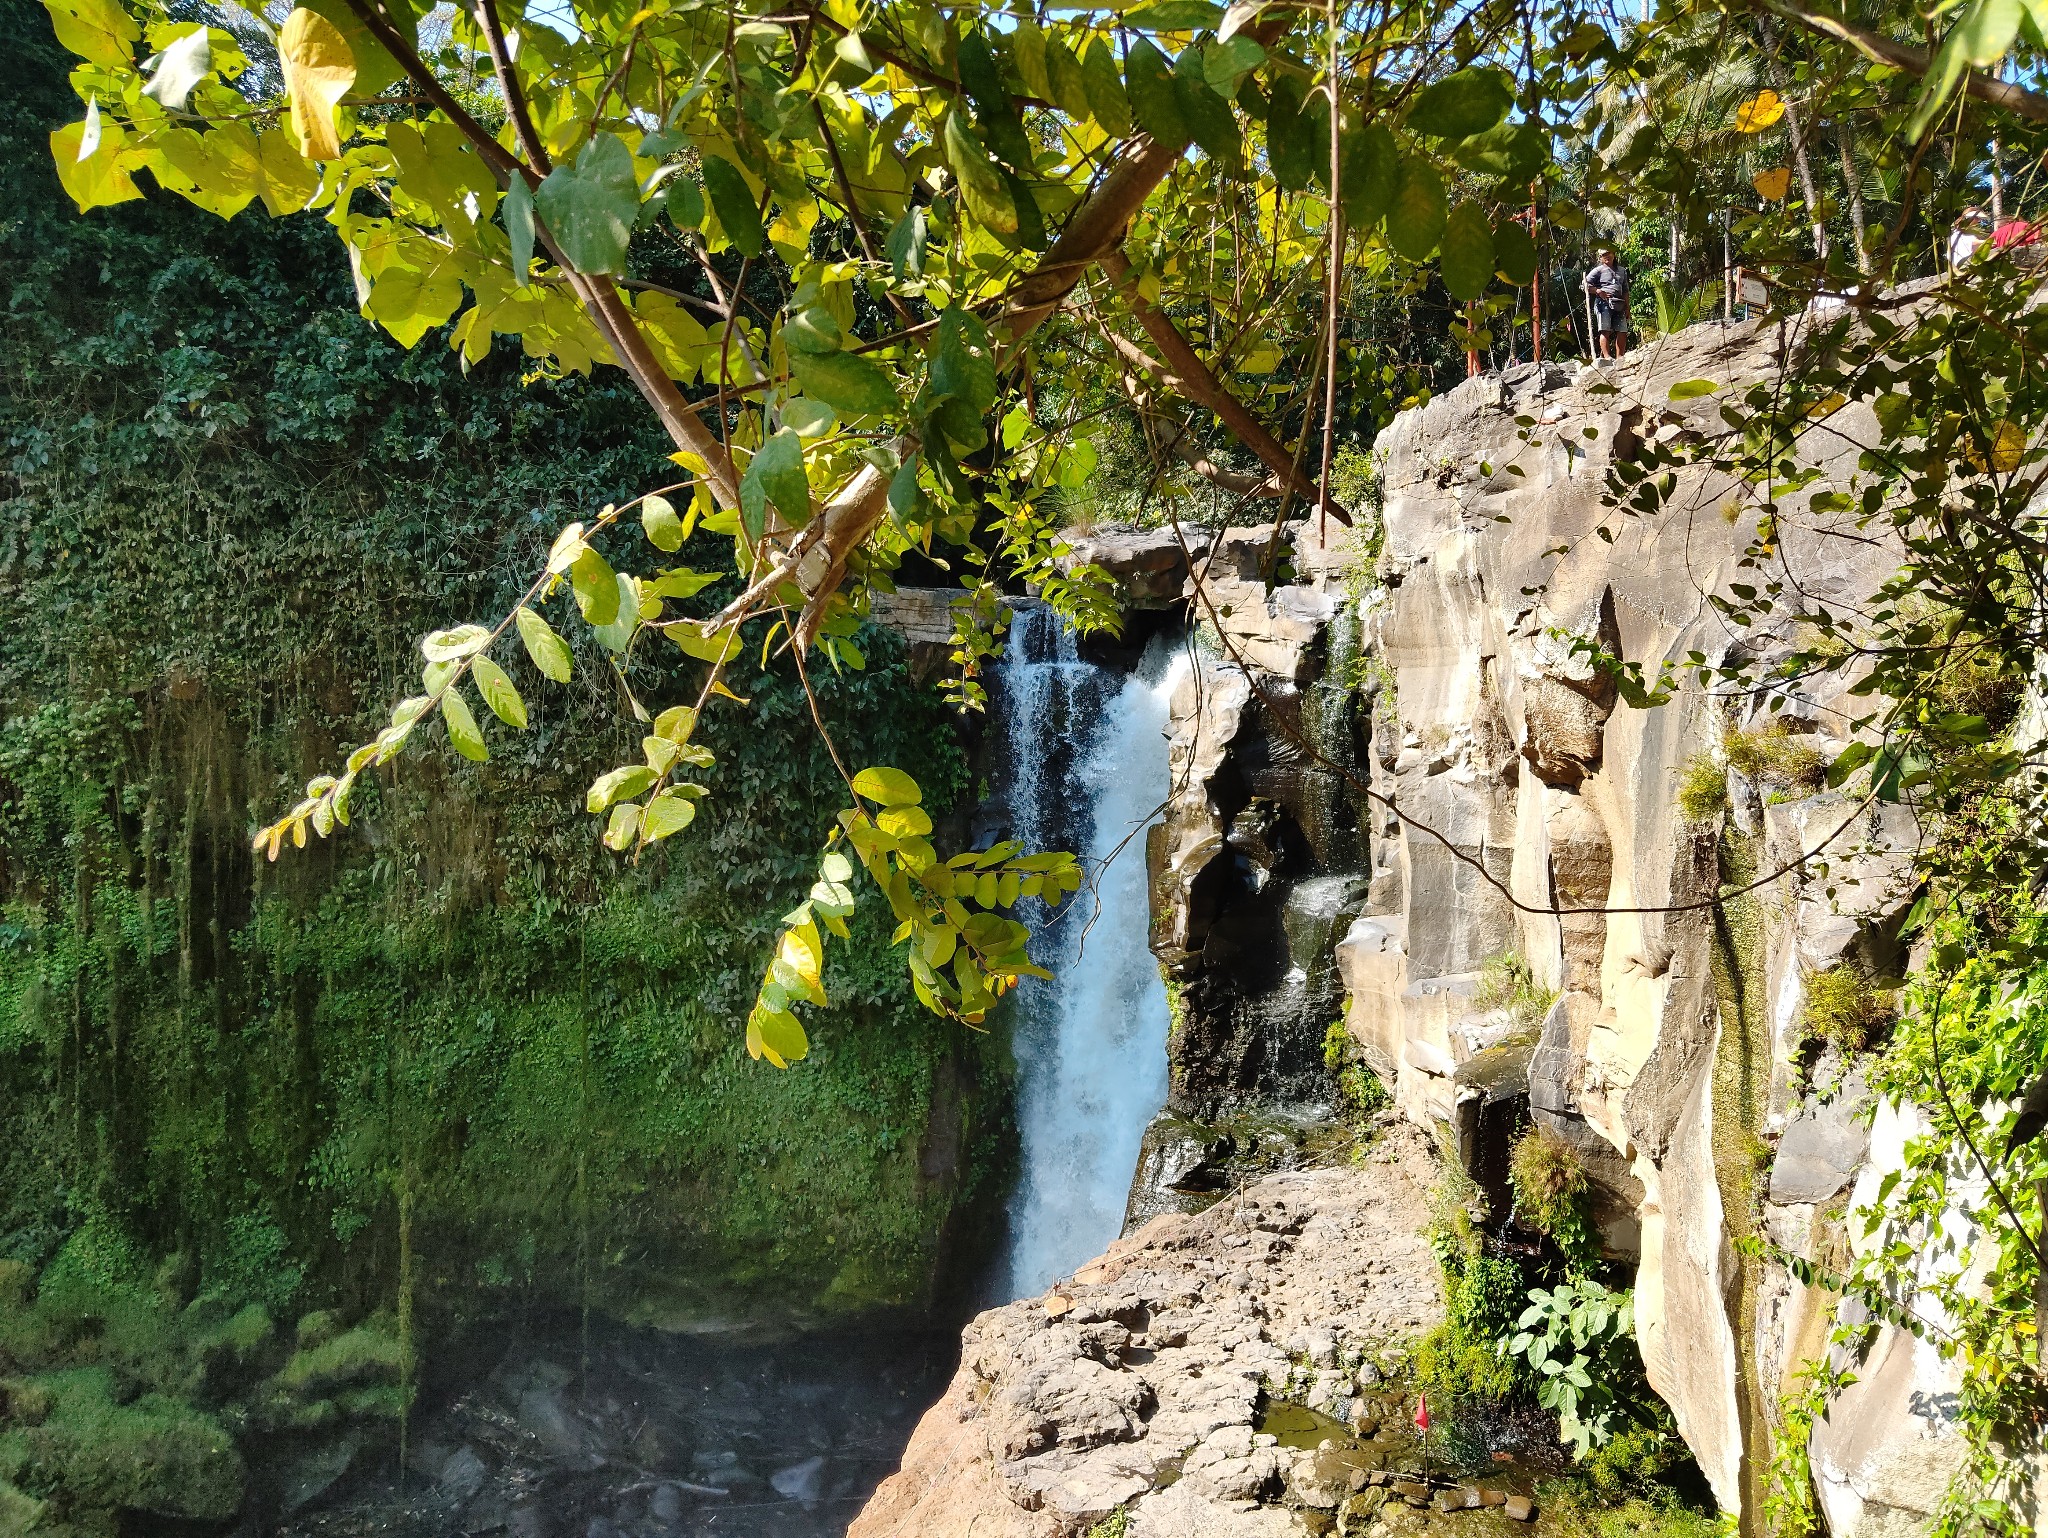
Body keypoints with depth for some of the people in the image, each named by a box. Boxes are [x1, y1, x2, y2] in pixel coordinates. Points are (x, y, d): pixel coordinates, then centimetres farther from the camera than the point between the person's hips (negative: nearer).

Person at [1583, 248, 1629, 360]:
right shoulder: (1599, 270, 8)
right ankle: (1606, 356, -18)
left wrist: (1627, 308, 16)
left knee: (1622, 332, -2)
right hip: (1604, 303, -5)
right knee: (1605, 330, -13)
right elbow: (1585, 285, 0)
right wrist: (1597, 291, -14)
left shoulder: (1621, 271, 23)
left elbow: (1625, 291, 23)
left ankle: (1619, 357, 1)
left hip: (1619, 305, 5)